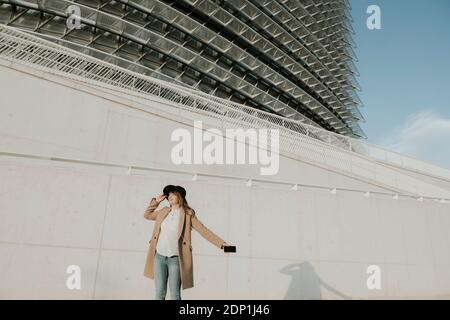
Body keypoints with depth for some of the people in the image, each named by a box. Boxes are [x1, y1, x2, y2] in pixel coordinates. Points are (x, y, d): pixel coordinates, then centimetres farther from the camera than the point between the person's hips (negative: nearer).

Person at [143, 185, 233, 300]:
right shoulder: (164, 211, 11)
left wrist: (221, 243, -12)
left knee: (175, 294, 0)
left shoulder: (188, 215, -2)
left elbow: (204, 230, -5)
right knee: (160, 292, 3)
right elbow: (147, 215, 26)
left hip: (175, 259, -3)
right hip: (159, 257, 3)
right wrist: (156, 201, 13)